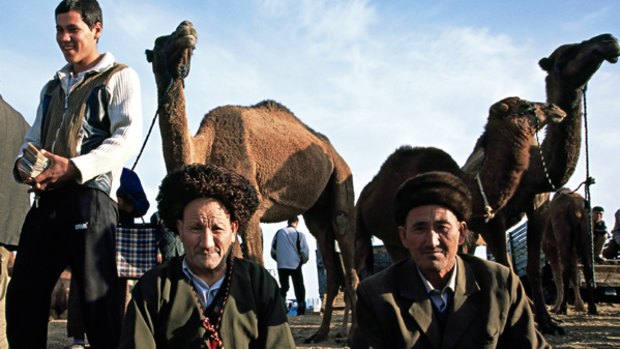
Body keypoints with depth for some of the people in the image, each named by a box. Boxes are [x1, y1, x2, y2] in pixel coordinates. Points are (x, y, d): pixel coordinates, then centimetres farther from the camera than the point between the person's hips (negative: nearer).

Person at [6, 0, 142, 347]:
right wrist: (23, 165, -1)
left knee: (98, 298, -8)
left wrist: (74, 168, -20)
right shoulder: (53, 87, 26)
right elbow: (34, 137, 25)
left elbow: (129, 137, -7)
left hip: (89, 196, -7)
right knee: (24, 295, 6)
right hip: (46, 199, 7)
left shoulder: (119, 77, 6)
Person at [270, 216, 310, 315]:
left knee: (283, 287, 11)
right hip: (295, 265, -3)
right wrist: (302, 261, 11)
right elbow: (305, 251, -7)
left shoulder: (278, 233, 3)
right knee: (299, 288, 8)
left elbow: (273, 250, 6)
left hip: (281, 265, 3)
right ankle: (301, 309, 7)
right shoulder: (299, 234, -7)